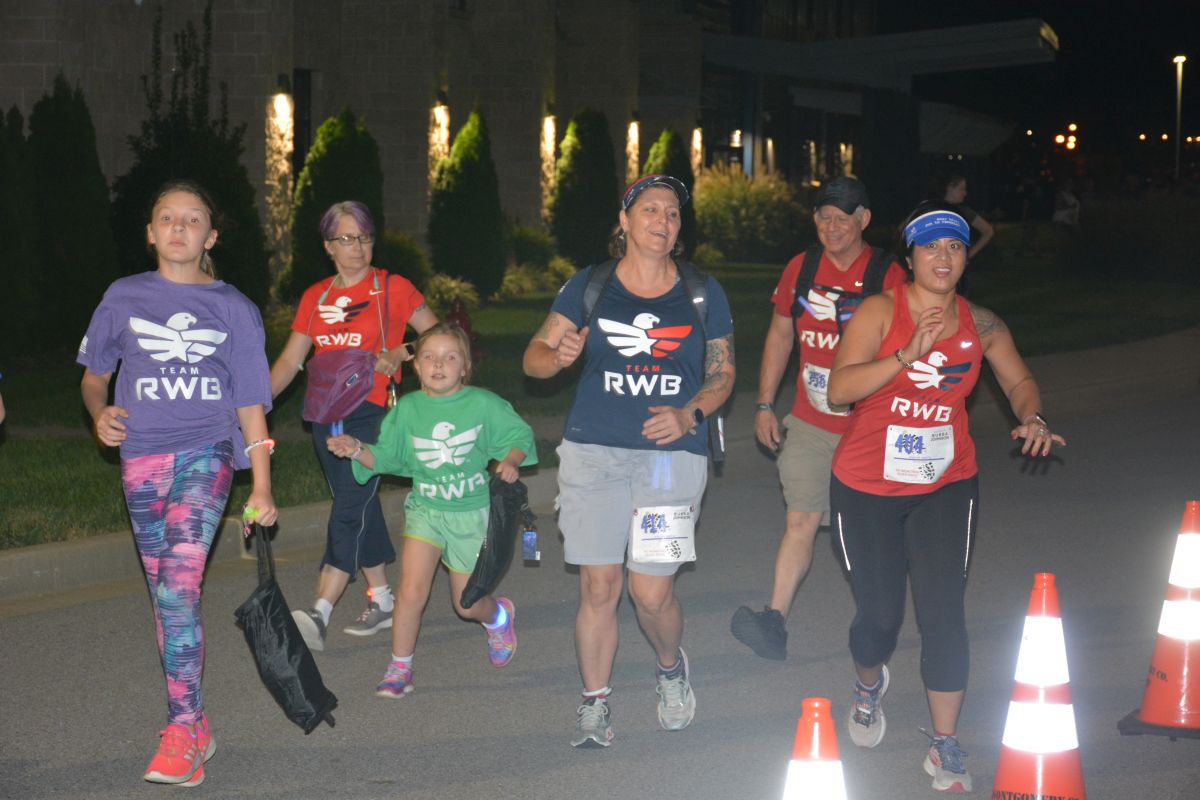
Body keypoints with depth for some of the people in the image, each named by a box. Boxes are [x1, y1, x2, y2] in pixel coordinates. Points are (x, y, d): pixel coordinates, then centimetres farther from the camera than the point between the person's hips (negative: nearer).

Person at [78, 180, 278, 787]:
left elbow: (251, 402, 7)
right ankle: (196, 727, 17)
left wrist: (261, 487, 2)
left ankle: (181, 731, -20)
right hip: (142, 456, 3)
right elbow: (92, 376, 21)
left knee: (179, 584, -19)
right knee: (166, 595, 6)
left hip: (207, 449, -3)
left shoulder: (234, 309, 7)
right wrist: (99, 413, -2)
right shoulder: (124, 298, 11)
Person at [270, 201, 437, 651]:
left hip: (373, 412, -5)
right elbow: (289, 361, 12)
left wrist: (399, 354, -14)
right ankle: (381, 601, 22)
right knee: (361, 508, 12)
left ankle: (319, 614, -19)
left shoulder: (392, 289, -1)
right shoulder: (315, 298, 11)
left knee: (349, 509, -13)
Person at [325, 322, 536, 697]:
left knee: (466, 604, 8)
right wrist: (357, 451, -20)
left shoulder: (483, 404, -10)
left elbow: (519, 435, -1)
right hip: (425, 509, 1)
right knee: (411, 590, -16)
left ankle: (499, 615, 46)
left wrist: (510, 461, -20)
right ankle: (399, 668, 0)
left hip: (471, 514, -1)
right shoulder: (407, 408, -5)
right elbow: (386, 457, -1)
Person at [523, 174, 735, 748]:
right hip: (593, 452, 0)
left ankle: (671, 668, 26)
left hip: (671, 457, 0)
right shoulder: (589, 286, 5)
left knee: (651, 592, -5)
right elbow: (535, 356, 5)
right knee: (598, 586, -2)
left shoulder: (703, 293, 7)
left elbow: (722, 374, 11)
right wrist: (558, 355, -19)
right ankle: (594, 703, 13)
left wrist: (689, 415, -8)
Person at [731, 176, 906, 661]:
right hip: (809, 425, 2)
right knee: (801, 520, -7)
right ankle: (774, 622, -13)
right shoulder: (801, 269, 3)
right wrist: (764, 406, 9)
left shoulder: (888, 275, -7)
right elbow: (780, 335, 12)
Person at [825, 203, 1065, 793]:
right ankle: (868, 688, 42)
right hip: (868, 488, -2)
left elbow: (1019, 380, 13)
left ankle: (945, 748, 4)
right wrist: (908, 355, -33)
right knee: (880, 613, 6)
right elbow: (839, 388, -23)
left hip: (946, 486, 2)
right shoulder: (880, 311, -12)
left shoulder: (980, 323, 0)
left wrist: (1032, 418, -8)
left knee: (943, 612, -7)